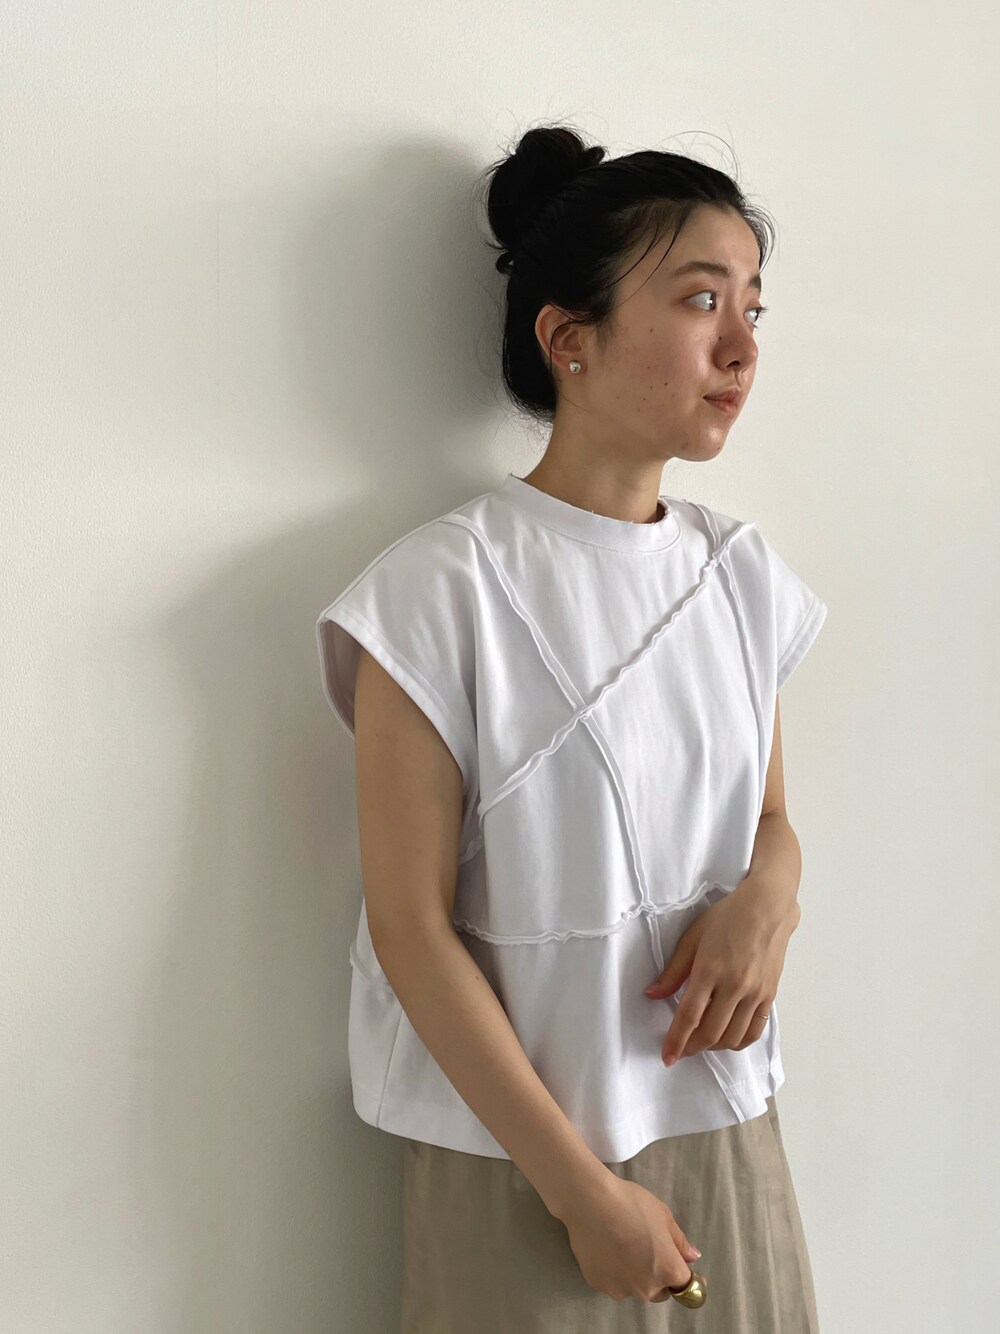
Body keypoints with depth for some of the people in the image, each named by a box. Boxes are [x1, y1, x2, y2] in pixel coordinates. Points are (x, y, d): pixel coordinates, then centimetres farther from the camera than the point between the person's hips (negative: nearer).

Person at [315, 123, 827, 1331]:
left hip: (724, 1129, 5)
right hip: (517, 1149, -5)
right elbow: (410, 925, -14)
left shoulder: (742, 576, 2)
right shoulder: (445, 590, -14)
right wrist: (580, 1187, -14)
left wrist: (770, 891, -11)